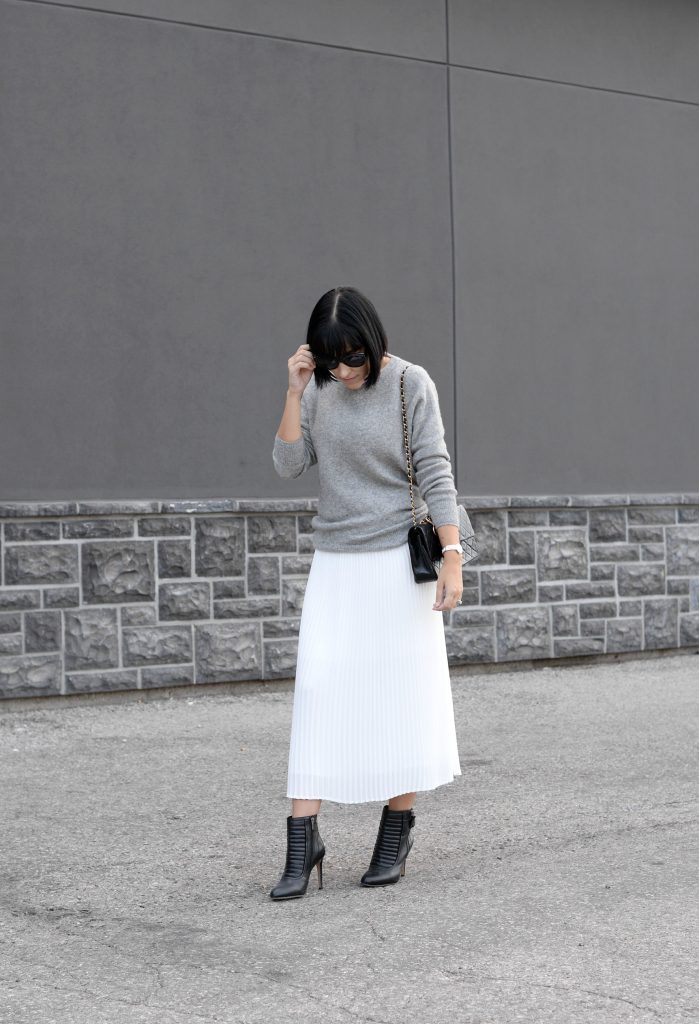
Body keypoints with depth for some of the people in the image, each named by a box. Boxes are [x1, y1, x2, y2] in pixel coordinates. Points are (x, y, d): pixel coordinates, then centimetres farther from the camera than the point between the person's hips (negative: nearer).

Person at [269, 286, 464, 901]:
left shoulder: (411, 384, -8)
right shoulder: (320, 388, 3)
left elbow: (435, 475, -8)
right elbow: (289, 465, -2)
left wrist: (453, 559, -12)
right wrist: (295, 392, -10)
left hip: (399, 559, -3)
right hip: (335, 562, 3)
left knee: (402, 692, 2)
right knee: (317, 691, -5)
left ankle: (397, 834, 14)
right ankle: (303, 843, -5)